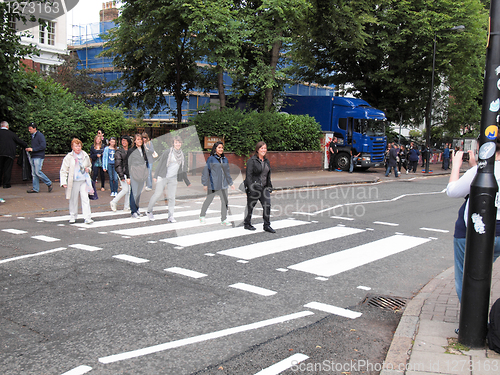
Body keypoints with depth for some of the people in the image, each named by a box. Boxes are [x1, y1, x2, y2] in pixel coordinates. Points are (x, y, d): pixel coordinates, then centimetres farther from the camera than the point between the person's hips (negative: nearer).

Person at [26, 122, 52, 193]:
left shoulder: (40, 135, -8)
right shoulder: (32, 136, 19)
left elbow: (43, 146, -17)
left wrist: (33, 149, -18)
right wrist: (29, 149, 8)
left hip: (39, 157, -8)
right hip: (33, 157, 8)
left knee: (38, 172, -13)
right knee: (34, 173, 6)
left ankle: (49, 183, 2)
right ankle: (35, 189, 9)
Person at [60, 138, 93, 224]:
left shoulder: (85, 156, 8)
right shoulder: (68, 157, -2)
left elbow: (89, 165, 26)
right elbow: (63, 171, -2)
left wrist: (88, 169, 2)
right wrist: (63, 182, -12)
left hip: (84, 181, 2)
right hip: (73, 182, -1)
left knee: (85, 198, -6)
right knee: (73, 200, 8)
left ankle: (87, 218, -6)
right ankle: (72, 217, 24)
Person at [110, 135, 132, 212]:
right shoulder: (119, 152, -6)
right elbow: (118, 165, -10)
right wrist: (122, 176, -16)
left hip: (129, 173, 6)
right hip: (123, 173, -6)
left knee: (129, 190, 5)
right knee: (125, 189, -10)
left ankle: (126, 207, 13)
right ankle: (113, 202, 6)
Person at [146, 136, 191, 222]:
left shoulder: (182, 154, 9)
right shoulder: (167, 152, -8)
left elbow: (183, 169, 18)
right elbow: (160, 164, -4)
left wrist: (187, 181, 22)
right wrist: (156, 176, -8)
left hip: (173, 179, 4)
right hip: (163, 177, -4)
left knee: (172, 197, 1)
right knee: (157, 195, 2)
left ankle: (171, 217, 7)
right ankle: (149, 211, 23)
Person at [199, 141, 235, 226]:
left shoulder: (225, 159, 10)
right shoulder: (211, 159, -6)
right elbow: (206, 171, -5)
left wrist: (230, 183, 20)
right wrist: (205, 184, -7)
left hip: (223, 184, 5)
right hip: (213, 184, -5)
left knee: (225, 201, 1)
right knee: (208, 200, 8)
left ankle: (224, 219, 10)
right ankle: (202, 216, 27)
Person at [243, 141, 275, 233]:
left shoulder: (266, 161, 13)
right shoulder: (252, 161, -10)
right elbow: (249, 175, -14)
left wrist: (269, 186, 18)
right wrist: (251, 187, -20)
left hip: (264, 188, 6)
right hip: (254, 188, -6)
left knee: (267, 205, -2)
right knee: (250, 206, 7)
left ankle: (267, 226, 5)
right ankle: (247, 224, 24)